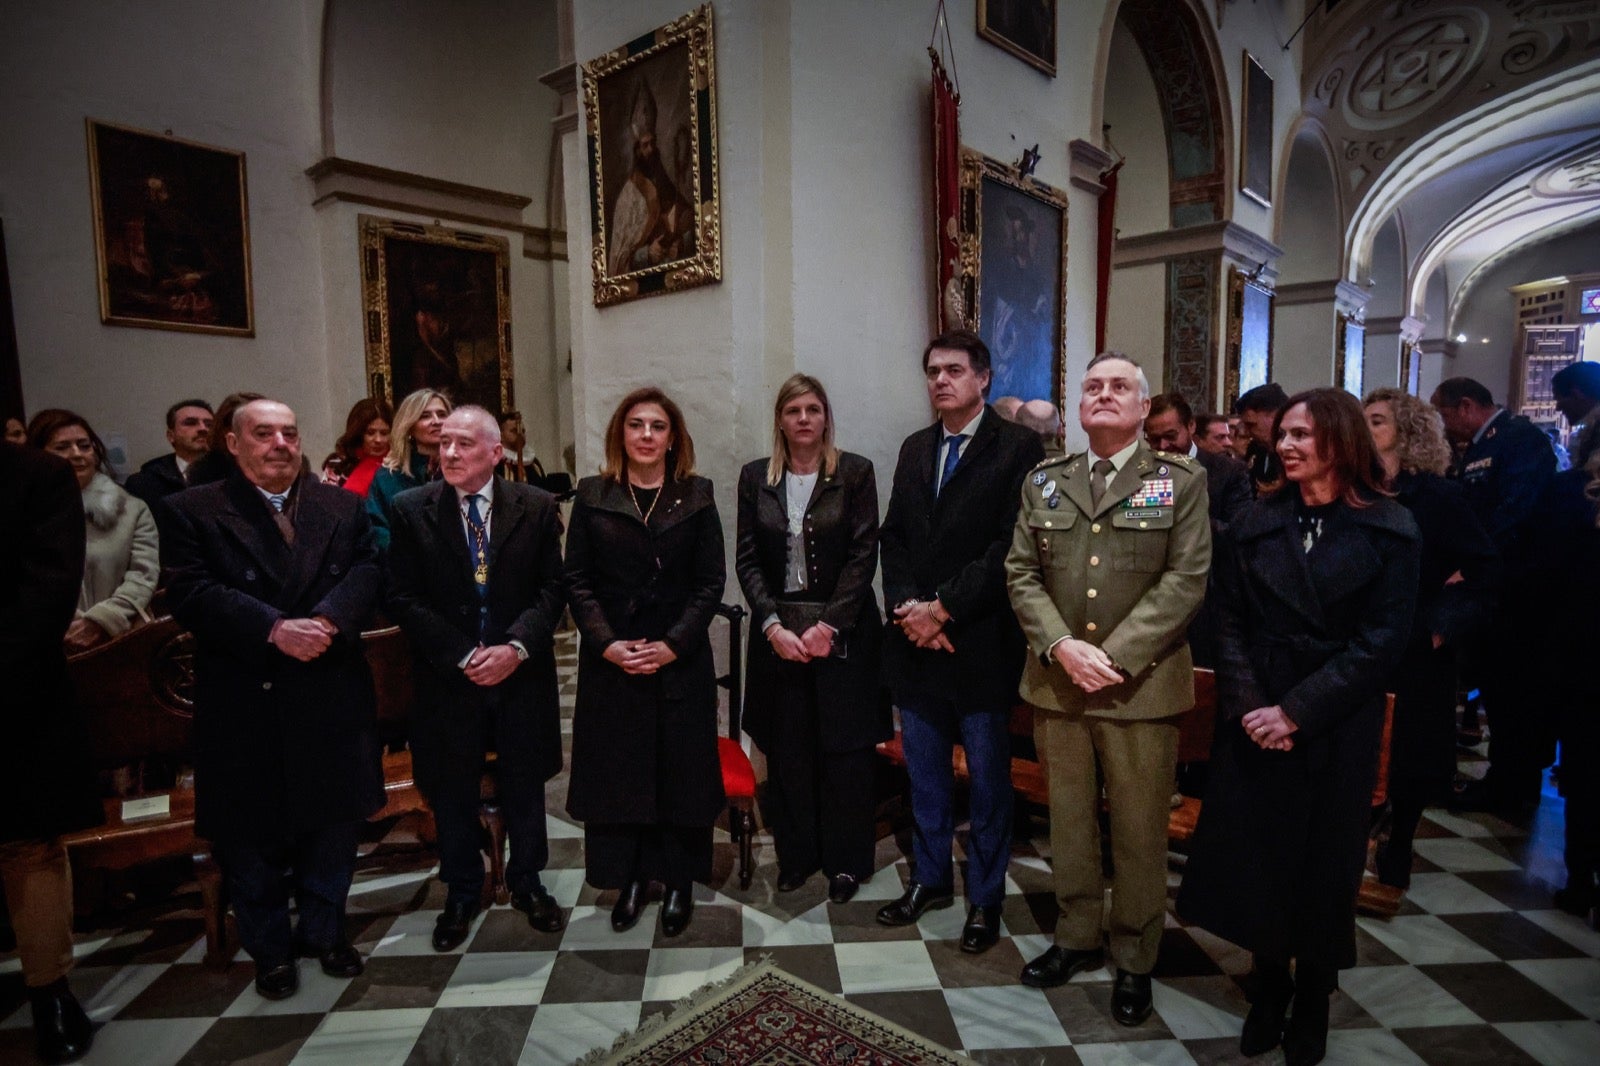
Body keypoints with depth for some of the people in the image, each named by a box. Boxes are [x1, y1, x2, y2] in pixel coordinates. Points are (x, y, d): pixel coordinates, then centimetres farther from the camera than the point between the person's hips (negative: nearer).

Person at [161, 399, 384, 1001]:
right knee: (251, 835, 11)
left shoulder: (342, 507, 8)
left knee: (334, 821, 13)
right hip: (245, 706, -2)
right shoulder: (192, 512, -1)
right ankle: (270, 949, 32)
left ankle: (324, 932, 35)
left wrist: (325, 620, -23)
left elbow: (367, 572, -4)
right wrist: (275, 629, -24)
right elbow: (191, 594, -13)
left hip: (332, 698, 2)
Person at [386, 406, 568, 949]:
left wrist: (516, 646, -17)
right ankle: (461, 893, 36)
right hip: (448, 677, 0)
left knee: (525, 786, 14)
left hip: (522, 673, 0)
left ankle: (526, 881, 36)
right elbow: (404, 599, -6)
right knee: (453, 792, 14)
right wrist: (464, 656, -14)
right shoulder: (411, 510, -3)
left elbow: (553, 588, -3)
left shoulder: (537, 507, -2)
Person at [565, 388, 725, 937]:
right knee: (615, 769, 8)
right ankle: (629, 878, 27)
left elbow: (711, 581, -1)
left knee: (681, 769, 7)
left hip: (680, 660, 0)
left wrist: (673, 644, -12)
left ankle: (678, 882, 25)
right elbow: (576, 580, 1)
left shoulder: (696, 496, 2)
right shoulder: (592, 495, 4)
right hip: (608, 660, 1)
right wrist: (607, 644, -11)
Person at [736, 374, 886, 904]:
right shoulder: (755, 477, 5)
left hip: (843, 631, -2)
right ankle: (796, 854, 26)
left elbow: (863, 555, -6)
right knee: (787, 750, 8)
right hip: (778, 630, 2)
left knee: (845, 749, 5)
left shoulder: (855, 472, -1)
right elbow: (747, 559, 2)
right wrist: (773, 625, -9)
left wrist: (829, 625, -13)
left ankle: (846, 860, 22)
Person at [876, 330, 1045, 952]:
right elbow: (893, 538, 10)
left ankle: (985, 896, 28)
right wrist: (907, 608, -6)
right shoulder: (914, 449, 12)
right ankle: (930, 878, 36)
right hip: (916, 643, 5)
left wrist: (942, 608, -16)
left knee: (988, 779, 10)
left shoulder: (1018, 447, -6)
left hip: (980, 643, -5)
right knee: (924, 774, 18)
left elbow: (1010, 546, -15)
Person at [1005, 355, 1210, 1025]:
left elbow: (1186, 580, -8)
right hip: (1057, 684, 3)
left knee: (1140, 831, 9)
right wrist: (1061, 647, -12)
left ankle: (1134, 961, 28)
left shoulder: (1181, 480, 0)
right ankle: (1076, 938, 34)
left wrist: (1114, 655, -16)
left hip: (1142, 686, -2)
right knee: (1069, 822, 15)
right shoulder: (1044, 483, 9)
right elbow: (1021, 575, 4)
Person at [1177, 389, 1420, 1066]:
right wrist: (1247, 706, -12)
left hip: (1335, 728, -2)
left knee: (1321, 863, 10)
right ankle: (1269, 988, 29)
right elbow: (1231, 622, 1)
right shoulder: (1256, 522, 4)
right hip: (1252, 722, 2)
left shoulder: (1389, 530, -4)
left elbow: (1380, 640, -10)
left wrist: (1297, 711, -16)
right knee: (1254, 855, 8)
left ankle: (1312, 1003, 31)